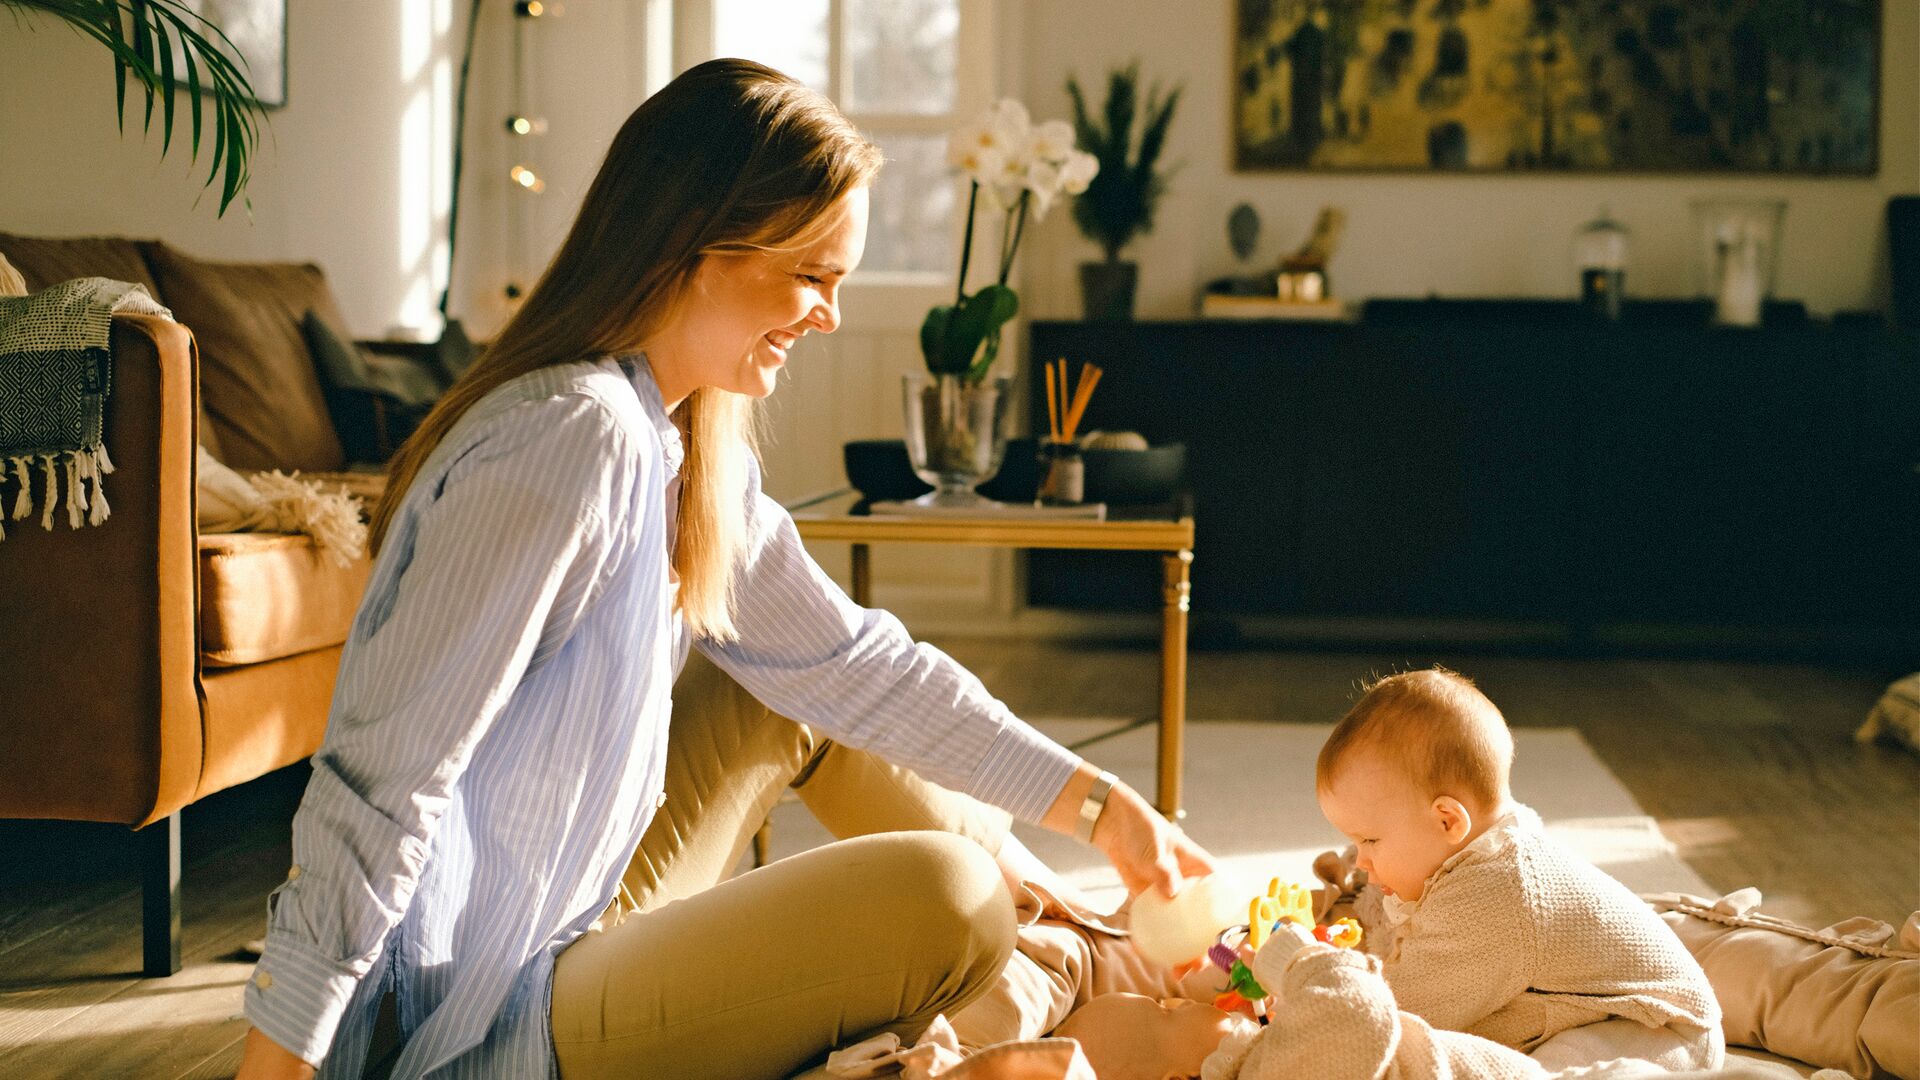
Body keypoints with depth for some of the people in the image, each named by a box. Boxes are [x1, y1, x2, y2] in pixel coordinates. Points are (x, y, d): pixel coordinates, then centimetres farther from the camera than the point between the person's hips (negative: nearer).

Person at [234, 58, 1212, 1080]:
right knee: (943, 897, -20)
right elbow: (382, 778, -26)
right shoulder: (579, 436, -24)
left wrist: (1095, 803, 14)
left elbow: (850, 660, 14)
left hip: (569, 923, 10)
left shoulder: (691, 454, 5)